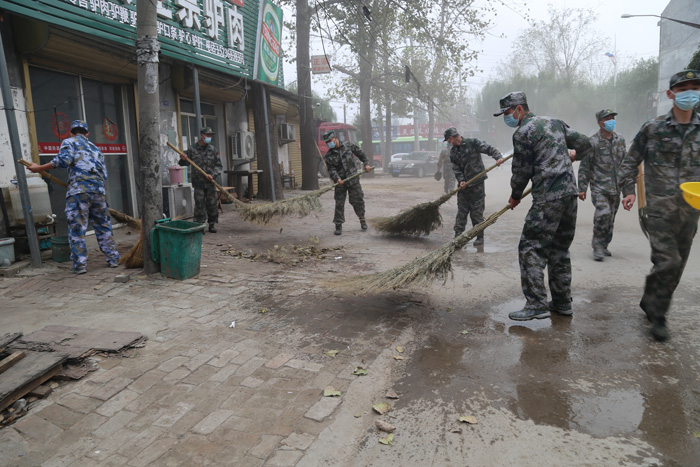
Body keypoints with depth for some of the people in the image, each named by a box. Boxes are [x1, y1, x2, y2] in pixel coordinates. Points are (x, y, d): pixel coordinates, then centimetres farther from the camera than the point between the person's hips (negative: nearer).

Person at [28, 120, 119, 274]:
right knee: (103, 226, 13)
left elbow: (64, 160, -9)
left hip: (78, 190, -5)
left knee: (76, 229, 0)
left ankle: (80, 264, 1)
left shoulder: (69, 142, 10)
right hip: (99, 191, 5)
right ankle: (113, 259, 16)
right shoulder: (96, 149, 27)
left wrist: (39, 168, -2)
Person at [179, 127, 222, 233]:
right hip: (198, 182, -1)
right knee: (199, 204, -1)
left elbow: (218, 165, 5)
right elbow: (185, 163, 13)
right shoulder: (192, 149, 2)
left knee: (212, 204, 4)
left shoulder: (213, 149, 5)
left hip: (210, 182, 2)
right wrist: (182, 159, -10)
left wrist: (213, 175, -10)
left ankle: (212, 225, 16)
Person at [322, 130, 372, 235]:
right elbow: (331, 169, -9)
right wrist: (337, 178, -25)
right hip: (340, 182, 0)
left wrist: (366, 163, 7)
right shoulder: (328, 156, -1)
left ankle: (362, 220, 27)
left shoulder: (348, 145, 1)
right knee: (339, 204, -3)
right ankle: (338, 225, 7)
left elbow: (360, 153, 13)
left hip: (353, 179, 0)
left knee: (358, 201, 5)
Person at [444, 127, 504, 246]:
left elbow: (489, 149, -8)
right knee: (461, 212, 7)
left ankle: (480, 237, 11)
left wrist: (498, 157, -26)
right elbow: (456, 168, 4)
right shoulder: (453, 152, 9)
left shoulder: (472, 143, -7)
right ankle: (458, 235, 13)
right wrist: (461, 180, -11)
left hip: (477, 184, -5)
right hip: (463, 185, 5)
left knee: (477, 212, 1)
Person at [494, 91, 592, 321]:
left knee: (531, 248, -6)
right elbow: (584, 143, 20)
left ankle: (537, 304, -9)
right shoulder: (555, 122, 17)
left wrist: (515, 196, 13)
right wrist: (574, 155, 43)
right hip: (570, 192, 9)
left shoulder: (522, 133, -7)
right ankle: (562, 302, 21)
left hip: (548, 198, -9)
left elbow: (522, 171, -3)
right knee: (559, 249, 15)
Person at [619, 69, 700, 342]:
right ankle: (658, 315, 5)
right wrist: (628, 190, -5)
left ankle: (650, 302, 29)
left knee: (677, 264, 10)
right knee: (667, 261, -11)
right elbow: (631, 161, 5)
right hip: (660, 207, -4)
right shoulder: (653, 129, -1)